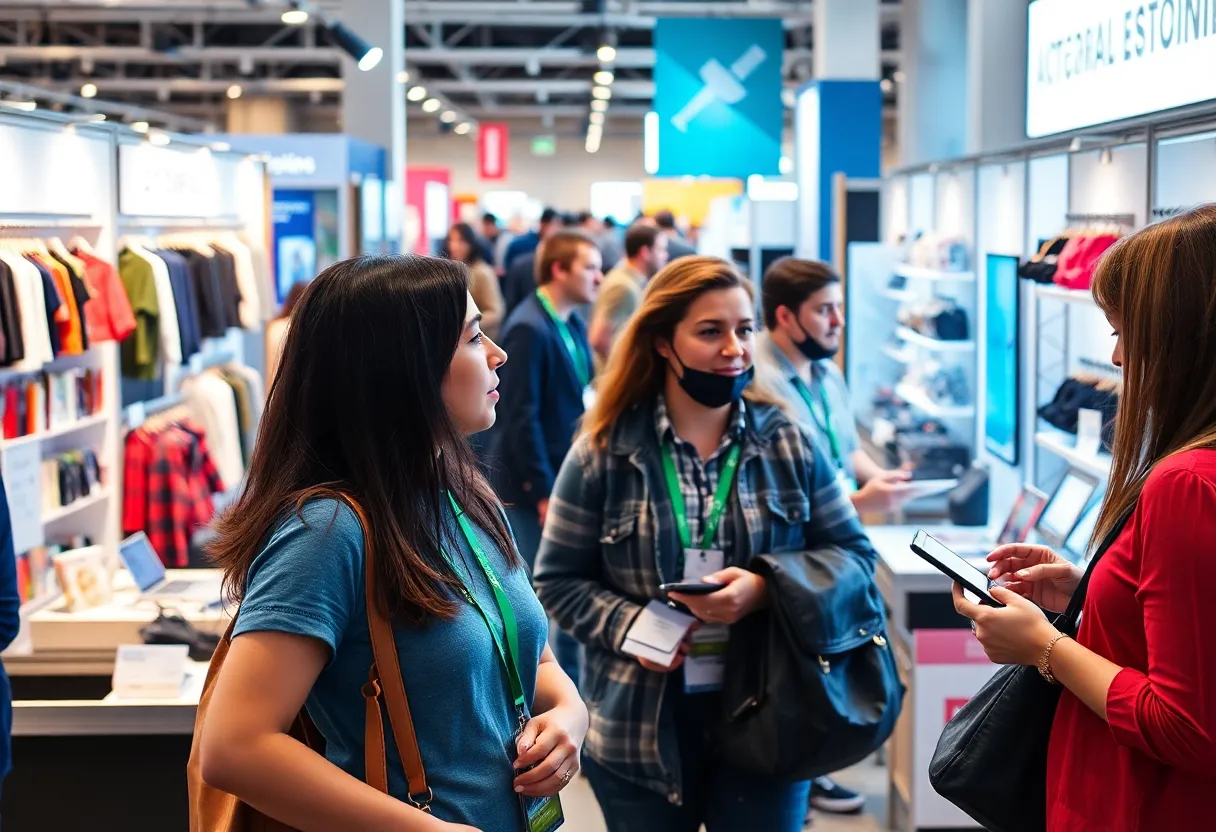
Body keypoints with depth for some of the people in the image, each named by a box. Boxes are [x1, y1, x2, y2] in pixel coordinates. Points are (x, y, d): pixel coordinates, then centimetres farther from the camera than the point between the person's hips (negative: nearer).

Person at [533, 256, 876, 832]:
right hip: (640, 731, 0)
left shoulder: (788, 443, 2)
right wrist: (625, 625, -17)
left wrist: (768, 588, -15)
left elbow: (853, 554, 3)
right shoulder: (603, 452, -2)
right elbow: (558, 580, 1)